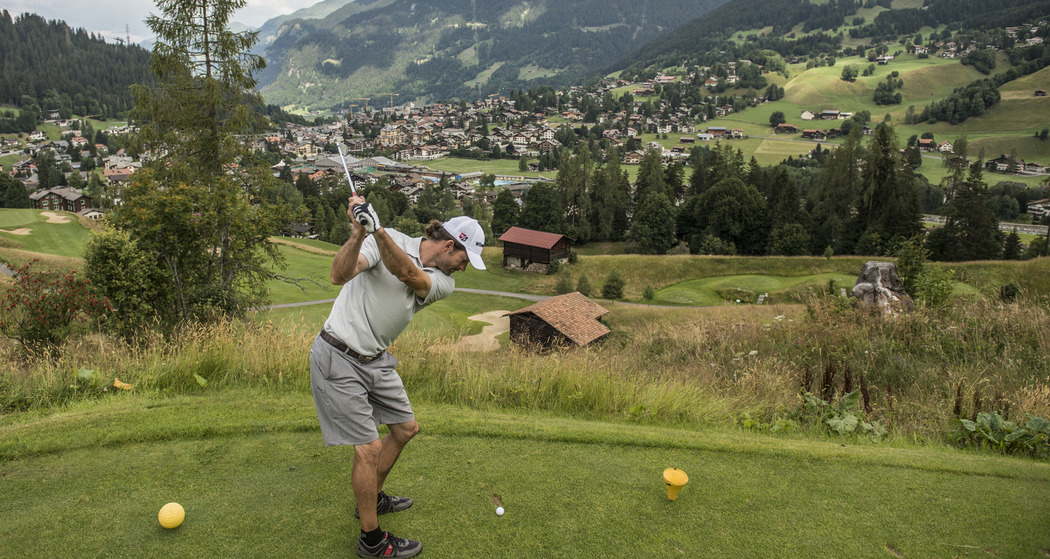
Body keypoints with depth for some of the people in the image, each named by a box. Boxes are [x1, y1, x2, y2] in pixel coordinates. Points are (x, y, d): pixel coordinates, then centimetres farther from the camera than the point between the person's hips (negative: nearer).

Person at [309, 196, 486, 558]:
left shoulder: (444, 284, 0)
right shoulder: (389, 240, -12)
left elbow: (407, 273, -22)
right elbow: (339, 275, -26)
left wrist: (378, 230, -39)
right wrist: (359, 233, -42)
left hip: (375, 361, 7)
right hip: (338, 359, -7)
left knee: (406, 428, 17)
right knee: (369, 448, -5)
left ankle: (373, 498, 41)